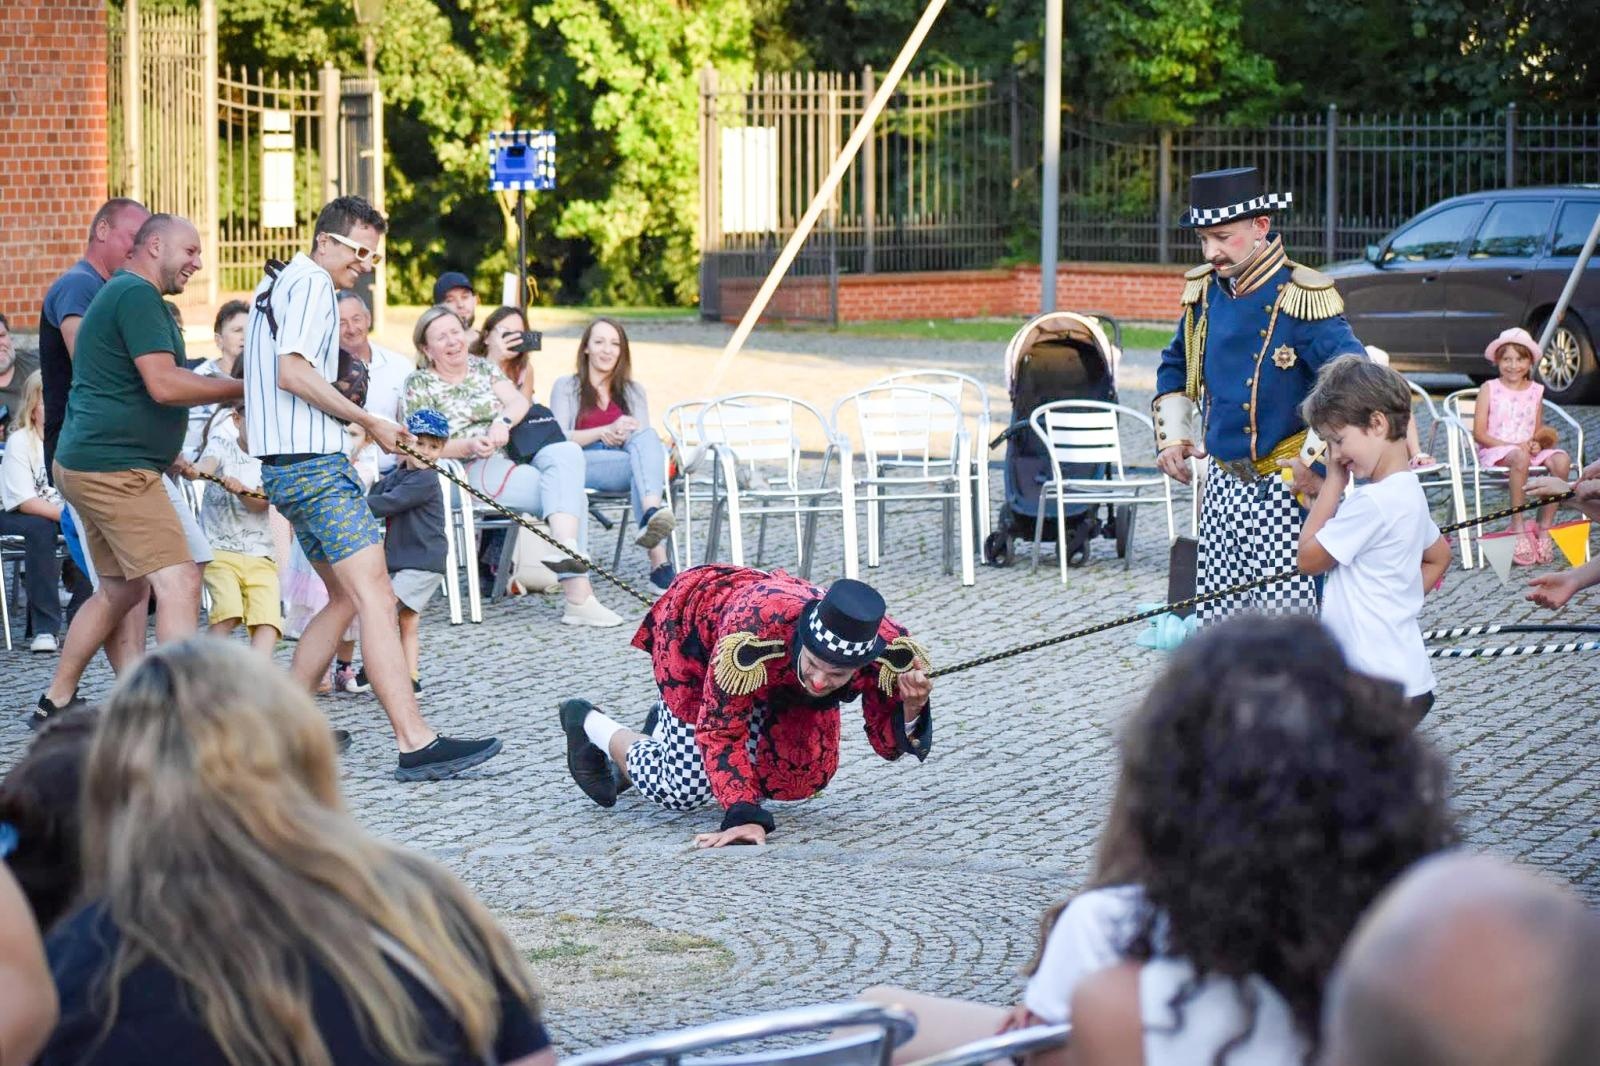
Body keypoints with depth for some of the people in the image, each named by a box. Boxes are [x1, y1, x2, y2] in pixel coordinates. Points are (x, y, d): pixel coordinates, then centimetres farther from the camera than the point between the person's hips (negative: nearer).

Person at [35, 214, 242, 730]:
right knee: (178, 581, -15)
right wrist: (241, 387, -13)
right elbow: (164, 385, -22)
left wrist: (169, 456, 25)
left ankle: (55, 702, 26)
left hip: (87, 466, 11)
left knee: (120, 590, 20)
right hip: (116, 469, -11)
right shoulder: (137, 296, -13)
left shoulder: (119, 294, 22)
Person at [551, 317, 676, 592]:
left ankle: (651, 515, -63)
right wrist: (605, 431, -12)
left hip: (628, 461, 3)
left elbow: (644, 437, 12)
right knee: (644, 464, -35)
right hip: (582, 464, -3)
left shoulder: (633, 391, 28)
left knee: (646, 436, -35)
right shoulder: (566, 387, 17)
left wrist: (622, 435, -13)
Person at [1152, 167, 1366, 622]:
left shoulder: (1300, 297, -14)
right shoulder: (1204, 292, 8)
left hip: (1286, 488, -7)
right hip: (1223, 485, 7)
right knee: (1215, 623, 9)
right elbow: (1175, 367, 27)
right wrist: (1173, 435, 15)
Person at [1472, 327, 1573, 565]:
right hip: (1495, 451, -4)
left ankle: (1544, 528, -22)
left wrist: (1537, 444, -9)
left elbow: (1539, 432, 17)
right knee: (1520, 457, -40)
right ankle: (1518, 528, -35)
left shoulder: (1536, 391, 13)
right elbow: (1479, 433, -5)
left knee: (1561, 460, -27)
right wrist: (1513, 445, -16)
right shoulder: (1490, 389, 1)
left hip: (1528, 450, 4)